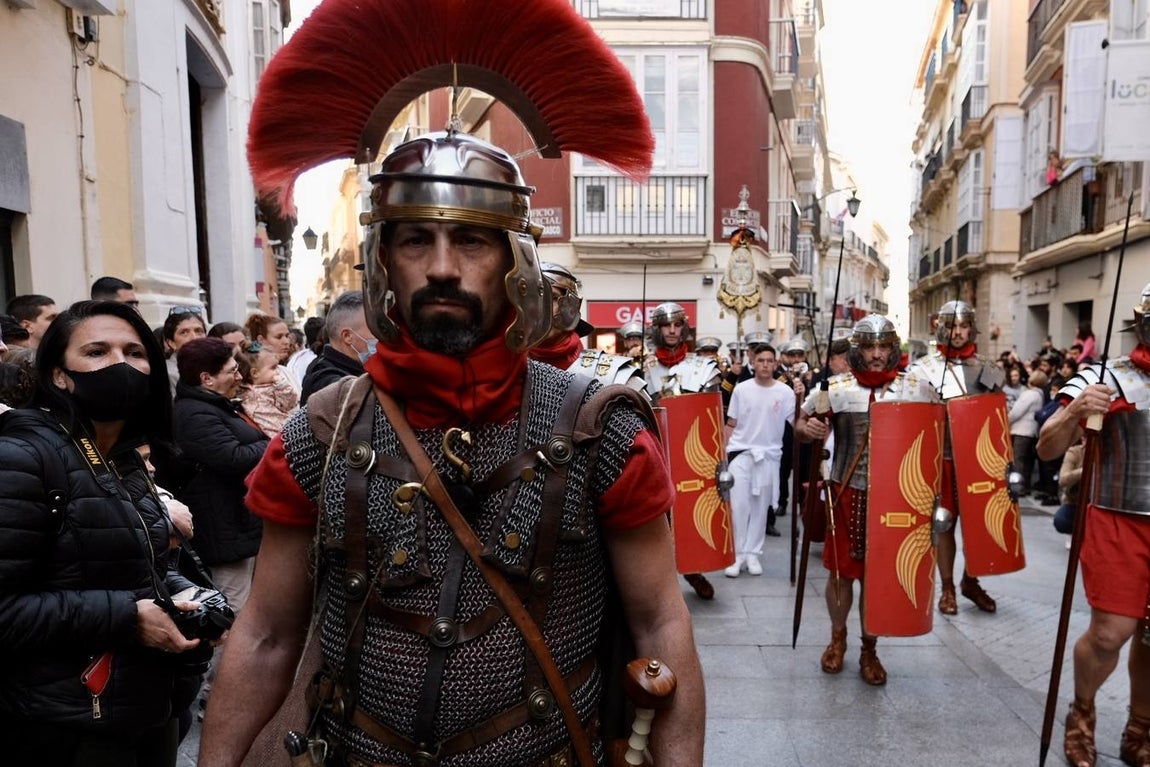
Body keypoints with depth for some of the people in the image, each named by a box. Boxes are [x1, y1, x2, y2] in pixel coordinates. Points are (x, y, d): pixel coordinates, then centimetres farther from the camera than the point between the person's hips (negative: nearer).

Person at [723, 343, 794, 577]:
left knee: (760, 507, 8)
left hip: (769, 455, 0)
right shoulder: (741, 389, -1)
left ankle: (753, 554, 19)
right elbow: (730, 424, 5)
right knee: (738, 505, -4)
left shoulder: (785, 392, -2)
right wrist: (722, 451, 1)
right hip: (740, 452, 0)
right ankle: (738, 555, 6)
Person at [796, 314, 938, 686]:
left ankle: (869, 649, 29)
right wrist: (808, 429, -20)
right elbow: (801, 425, 4)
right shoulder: (835, 387, -4)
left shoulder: (917, 388, -2)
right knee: (842, 571, 10)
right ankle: (837, 638, 33)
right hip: (847, 493, 0)